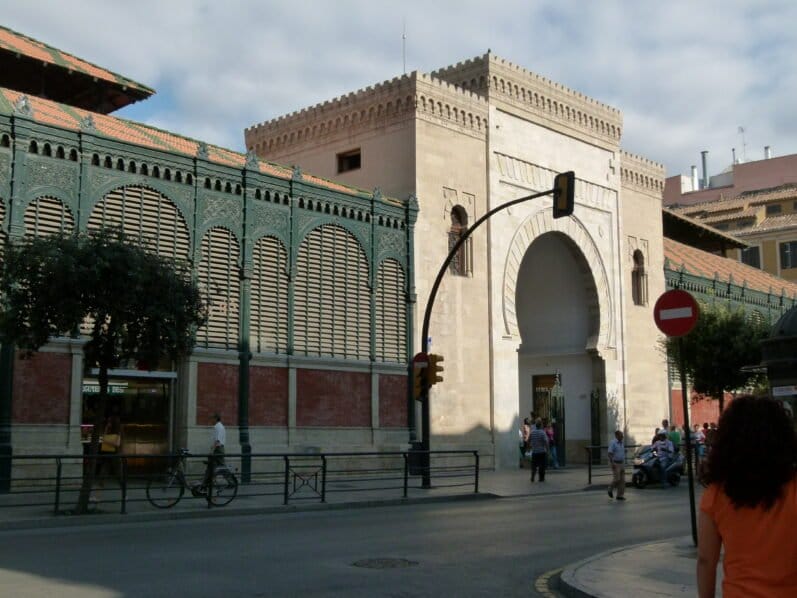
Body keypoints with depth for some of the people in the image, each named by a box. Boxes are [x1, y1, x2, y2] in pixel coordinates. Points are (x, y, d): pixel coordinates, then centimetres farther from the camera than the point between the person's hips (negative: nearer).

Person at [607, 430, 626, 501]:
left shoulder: (621, 443, 12)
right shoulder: (613, 443, -11)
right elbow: (610, 454, -17)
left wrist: (624, 463, 18)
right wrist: (612, 463, -24)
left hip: (622, 463, 7)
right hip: (615, 464, -7)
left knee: (622, 480, 2)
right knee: (617, 479, -11)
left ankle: (620, 495, 5)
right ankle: (610, 489, 15)